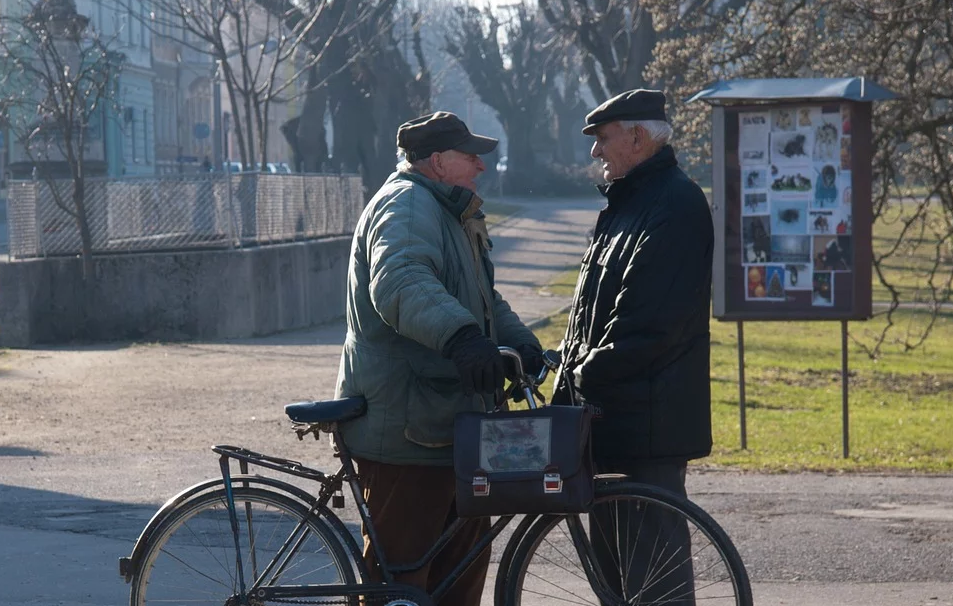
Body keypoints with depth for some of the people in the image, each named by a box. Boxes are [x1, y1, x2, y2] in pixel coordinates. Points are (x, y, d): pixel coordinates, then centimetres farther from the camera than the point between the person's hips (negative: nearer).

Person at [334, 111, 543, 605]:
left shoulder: (450, 213, 22)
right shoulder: (406, 205, -14)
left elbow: (485, 301, 29)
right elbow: (401, 282, -34)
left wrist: (521, 342, 9)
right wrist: (460, 336, -50)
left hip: (447, 420, 11)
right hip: (404, 427, -11)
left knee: (467, 554, 16)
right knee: (400, 565, -7)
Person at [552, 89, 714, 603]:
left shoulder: (675, 203, -13)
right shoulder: (626, 202, 19)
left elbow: (646, 318, -21)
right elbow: (588, 308, 21)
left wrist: (590, 372, -14)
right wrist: (569, 385, 13)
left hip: (649, 419, -10)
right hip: (609, 409, 10)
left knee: (653, 563, -8)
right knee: (611, 549, 15)